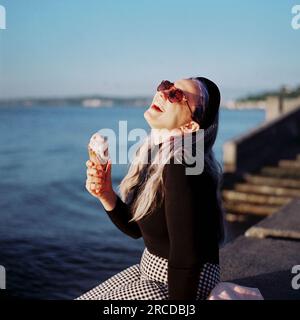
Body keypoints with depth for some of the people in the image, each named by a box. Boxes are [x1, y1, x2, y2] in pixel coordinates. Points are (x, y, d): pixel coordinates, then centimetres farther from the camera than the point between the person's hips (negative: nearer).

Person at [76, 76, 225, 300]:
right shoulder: (151, 155, 1)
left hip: (183, 284, -8)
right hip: (150, 271, 8)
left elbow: (185, 259, -25)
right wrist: (106, 195, -8)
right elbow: (136, 228, 7)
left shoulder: (180, 168, -26)